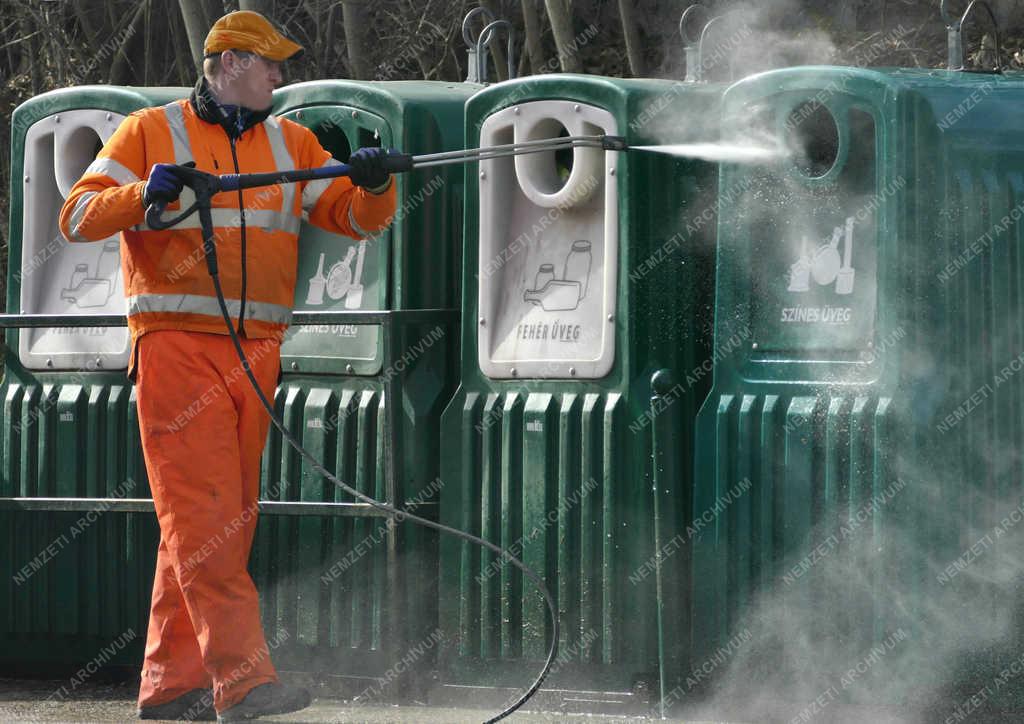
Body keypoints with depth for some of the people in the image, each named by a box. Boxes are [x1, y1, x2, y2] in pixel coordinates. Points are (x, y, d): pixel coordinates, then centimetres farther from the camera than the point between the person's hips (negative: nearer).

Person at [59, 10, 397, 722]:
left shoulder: (291, 144, 17)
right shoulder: (150, 133, 4)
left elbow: (354, 217, 12)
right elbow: (78, 217, -1)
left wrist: (374, 187, -10)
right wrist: (144, 193, -19)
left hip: (256, 353, 6)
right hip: (176, 344, -6)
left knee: (226, 517, 6)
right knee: (201, 510, -14)